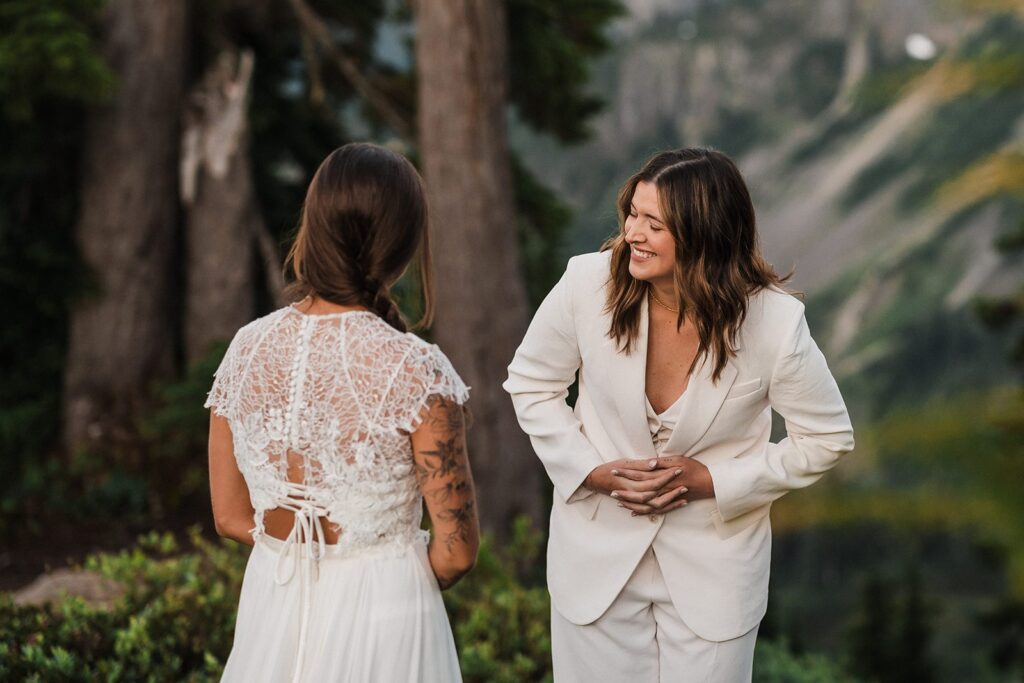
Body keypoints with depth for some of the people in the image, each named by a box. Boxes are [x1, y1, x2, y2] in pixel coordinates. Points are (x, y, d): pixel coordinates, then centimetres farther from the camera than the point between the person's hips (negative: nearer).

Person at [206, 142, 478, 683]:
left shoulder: (246, 349, -6)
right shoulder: (414, 370, -18)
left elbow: (231, 517, 4)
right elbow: (455, 551, -13)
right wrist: (395, 577, 5)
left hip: (270, 611, 4)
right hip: (380, 618, -4)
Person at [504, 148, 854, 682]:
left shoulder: (775, 323, -20)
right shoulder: (587, 284, -17)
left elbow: (827, 438, -5)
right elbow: (530, 384, 0)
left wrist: (711, 481, -14)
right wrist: (594, 472, -12)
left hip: (713, 570, -1)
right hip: (597, 556, 1)